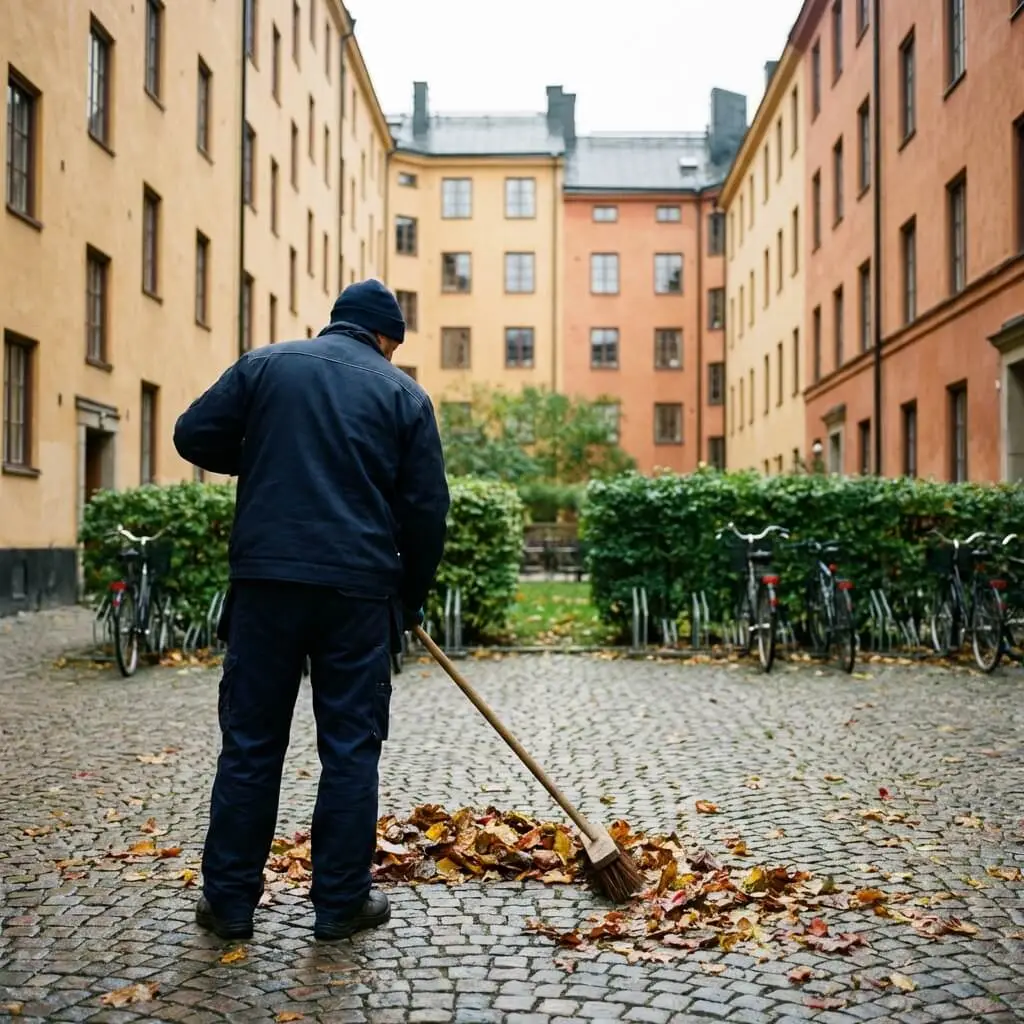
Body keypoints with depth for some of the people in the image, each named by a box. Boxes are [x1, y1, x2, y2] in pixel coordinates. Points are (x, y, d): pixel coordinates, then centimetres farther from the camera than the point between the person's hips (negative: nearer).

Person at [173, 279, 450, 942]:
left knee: (251, 742, 8)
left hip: (266, 578, 1)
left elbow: (195, 436, 5)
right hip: (360, 588, -1)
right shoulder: (404, 393, 6)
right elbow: (427, 508, 4)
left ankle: (230, 900, 15)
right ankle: (341, 902, 13)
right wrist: (412, 597, 15)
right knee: (352, 746, 7)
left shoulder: (265, 365, 8)